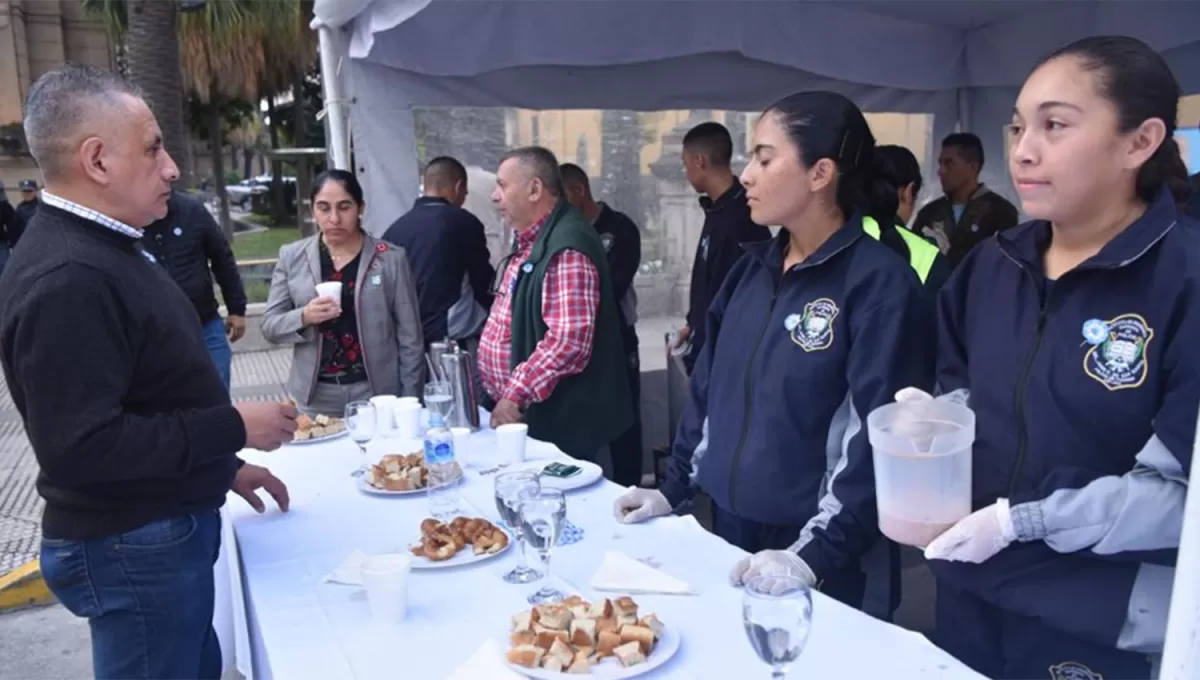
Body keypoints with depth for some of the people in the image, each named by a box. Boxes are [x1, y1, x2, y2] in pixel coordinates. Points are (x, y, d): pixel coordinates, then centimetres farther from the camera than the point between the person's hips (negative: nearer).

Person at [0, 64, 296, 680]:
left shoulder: (99, 247, 9)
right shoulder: (66, 279, -25)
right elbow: (80, 447, -30)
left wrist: (220, 465, 16)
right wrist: (233, 428, -22)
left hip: (169, 525, 10)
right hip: (131, 548, -10)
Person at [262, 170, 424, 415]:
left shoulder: (391, 258, -3)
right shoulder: (291, 257, 3)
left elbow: (410, 339, -1)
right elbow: (269, 326, 4)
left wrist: (409, 404, -4)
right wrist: (303, 317, -16)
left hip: (376, 395, -1)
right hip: (314, 398, 2)